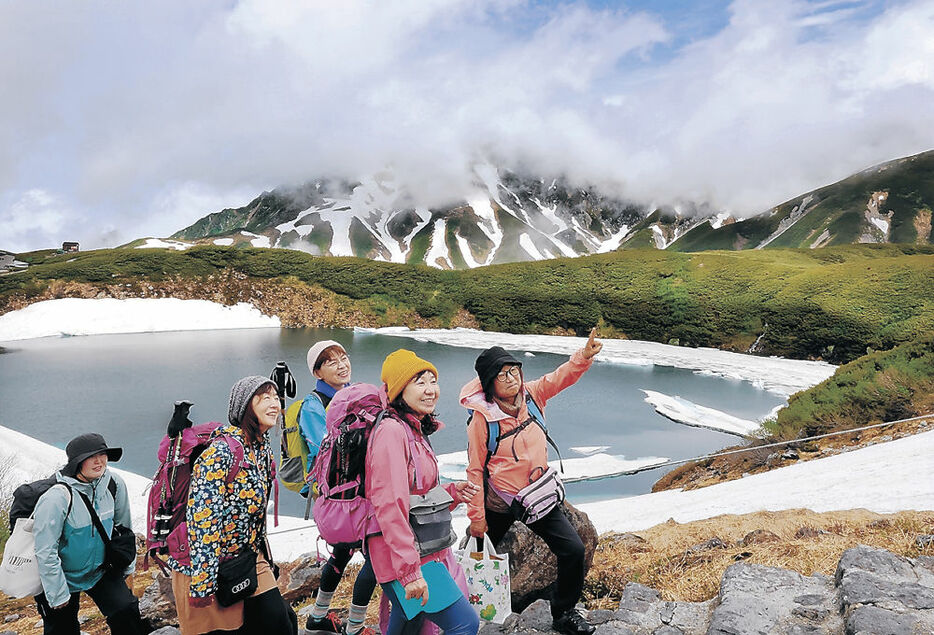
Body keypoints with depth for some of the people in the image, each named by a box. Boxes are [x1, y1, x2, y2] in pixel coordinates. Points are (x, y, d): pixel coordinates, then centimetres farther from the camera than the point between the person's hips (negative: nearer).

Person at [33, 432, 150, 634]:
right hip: (64, 576, -3)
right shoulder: (57, 498, -27)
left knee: (126, 610, -9)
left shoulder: (114, 484, -12)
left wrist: (128, 566, 12)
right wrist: (58, 594, -16)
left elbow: (124, 526, 4)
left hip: (101, 570, 4)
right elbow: (45, 552, -22)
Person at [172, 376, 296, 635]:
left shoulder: (263, 448, 3)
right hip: (210, 566, -7)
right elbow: (202, 519, -24)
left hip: (249, 558, 7)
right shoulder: (222, 451, -23)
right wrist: (203, 584, -23)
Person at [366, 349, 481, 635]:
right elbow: (390, 506, -25)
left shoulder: (415, 432, 13)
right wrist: (410, 570, -26)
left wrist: (452, 493, 1)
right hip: (401, 558, -10)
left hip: (427, 550, 10)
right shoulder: (392, 431, -18)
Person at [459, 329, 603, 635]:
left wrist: (585, 355, -40)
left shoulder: (532, 394, -7)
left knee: (573, 550, 0)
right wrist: (476, 517, -11)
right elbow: (475, 469, -13)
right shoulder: (482, 417, -18)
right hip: (499, 501, -3)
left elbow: (562, 376, -19)